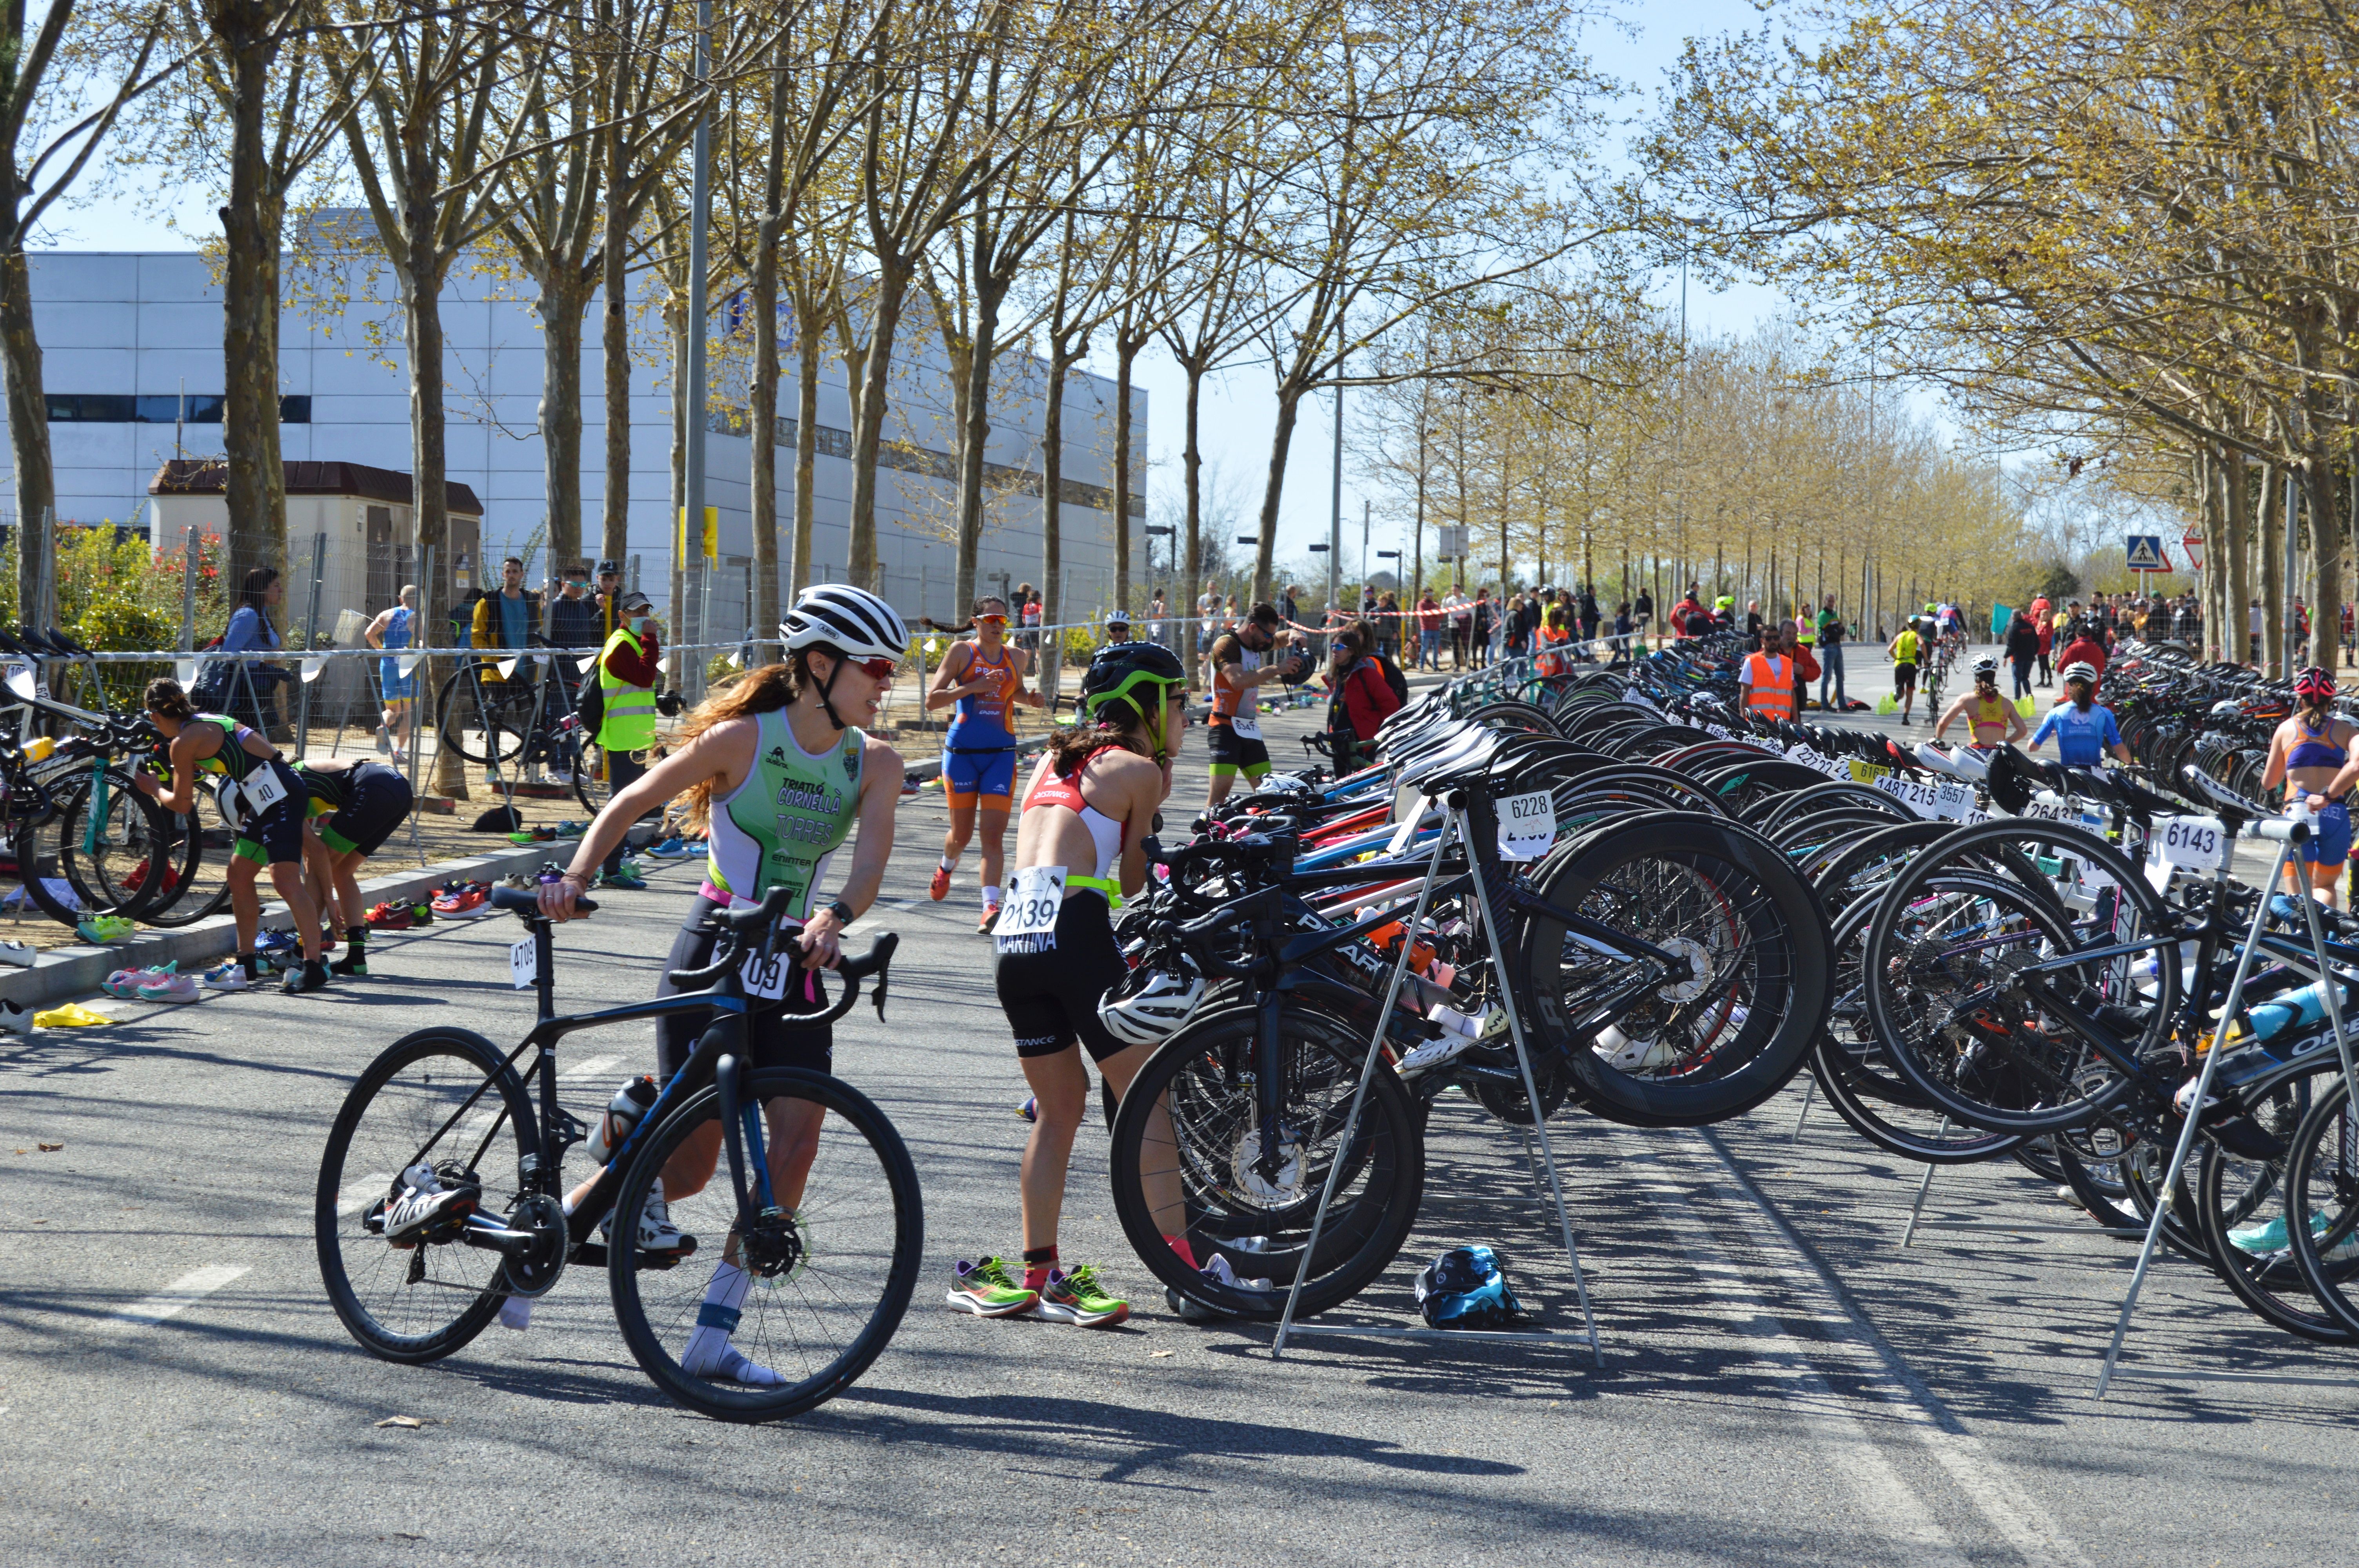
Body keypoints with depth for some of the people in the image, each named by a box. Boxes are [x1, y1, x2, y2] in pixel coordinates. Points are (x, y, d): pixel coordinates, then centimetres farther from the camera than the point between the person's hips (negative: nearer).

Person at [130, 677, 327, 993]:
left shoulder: (183, 742, -7)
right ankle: (247, 964, 22)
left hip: (277, 794, -10)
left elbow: (182, 804, 1)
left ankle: (313, 966, -22)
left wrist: (153, 788, 18)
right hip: (267, 798, 10)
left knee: (285, 878, -16)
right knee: (239, 875, 16)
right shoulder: (206, 721, 19)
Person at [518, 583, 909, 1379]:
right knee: (690, 1161, -4)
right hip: (713, 953, -4)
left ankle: (712, 1335, -1)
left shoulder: (874, 764, 1)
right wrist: (575, 877, -19)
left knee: (796, 1145, -11)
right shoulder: (742, 738, -9)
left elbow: (869, 864, -15)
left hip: (793, 963, 4)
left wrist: (834, 916, -36)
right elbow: (628, 806, -5)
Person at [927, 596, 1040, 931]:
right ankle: (946, 867, 43)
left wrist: (1030, 699, 5)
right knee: (962, 834, 8)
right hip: (962, 751, -2)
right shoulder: (961, 652, -3)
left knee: (994, 834, -12)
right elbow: (932, 701, -9)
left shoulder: (1016, 658, 8)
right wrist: (973, 687, -21)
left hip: (1001, 754, 2)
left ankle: (991, 906, -19)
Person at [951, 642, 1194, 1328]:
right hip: (1074, 929, -7)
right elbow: (1133, 879, 10)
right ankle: (1184, 1267, -4)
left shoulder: (1054, 762, 24)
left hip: (1012, 938, 7)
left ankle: (1038, 1276, 14)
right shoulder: (1137, 769, 5)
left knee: (1059, 1105, 15)